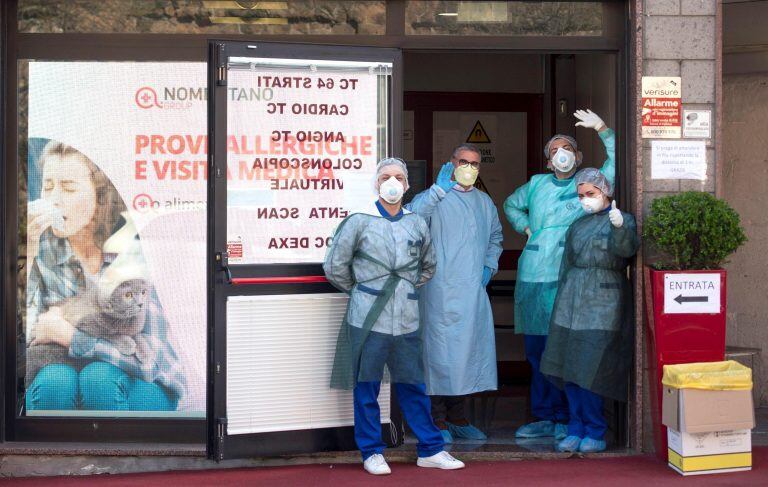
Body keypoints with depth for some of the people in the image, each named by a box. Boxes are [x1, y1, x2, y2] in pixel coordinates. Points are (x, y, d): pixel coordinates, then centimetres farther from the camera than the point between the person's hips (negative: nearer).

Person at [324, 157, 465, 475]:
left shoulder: (417, 224, 10)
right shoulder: (359, 221, -1)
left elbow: (429, 265, 27)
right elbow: (334, 267, 3)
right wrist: (360, 291, 10)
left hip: (407, 319, 3)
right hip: (368, 318, -3)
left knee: (413, 386, 9)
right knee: (366, 387, 3)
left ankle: (430, 449, 19)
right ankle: (371, 452, 15)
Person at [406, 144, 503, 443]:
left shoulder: (485, 202, 18)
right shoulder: (436, 198, -3)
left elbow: (495, 236, 33)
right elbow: (412, 215, -23)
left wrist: (490, 265, 18)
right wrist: (440, 189, -30)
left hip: (474, 291, 6)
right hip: (441, 291, -6)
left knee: (470, 349, 9)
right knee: (440, 350, -7)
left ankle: (457, 417, 21)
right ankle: (437, 420, 2)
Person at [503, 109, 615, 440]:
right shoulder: (537, 185, 17)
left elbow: (618, 161, -6)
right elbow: (511, 205, 34)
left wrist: (602, 128, -14)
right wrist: (525, 227, 17)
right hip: (533, 277, 4)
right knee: (537, 351, 8)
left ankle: (565, 419, 5)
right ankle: (544, 418, 18)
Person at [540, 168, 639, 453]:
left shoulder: (622, 220, 2)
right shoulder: (578, 225, 20)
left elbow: (627, 249, -19)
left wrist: (619, 227, -38)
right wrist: (562, 299, 20)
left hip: (602, 303, -6)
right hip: (572, 300, 6)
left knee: (590, 368, -9)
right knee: (569, 366, 3)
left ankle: (595, 432, 3)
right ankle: (577, 428, 12)